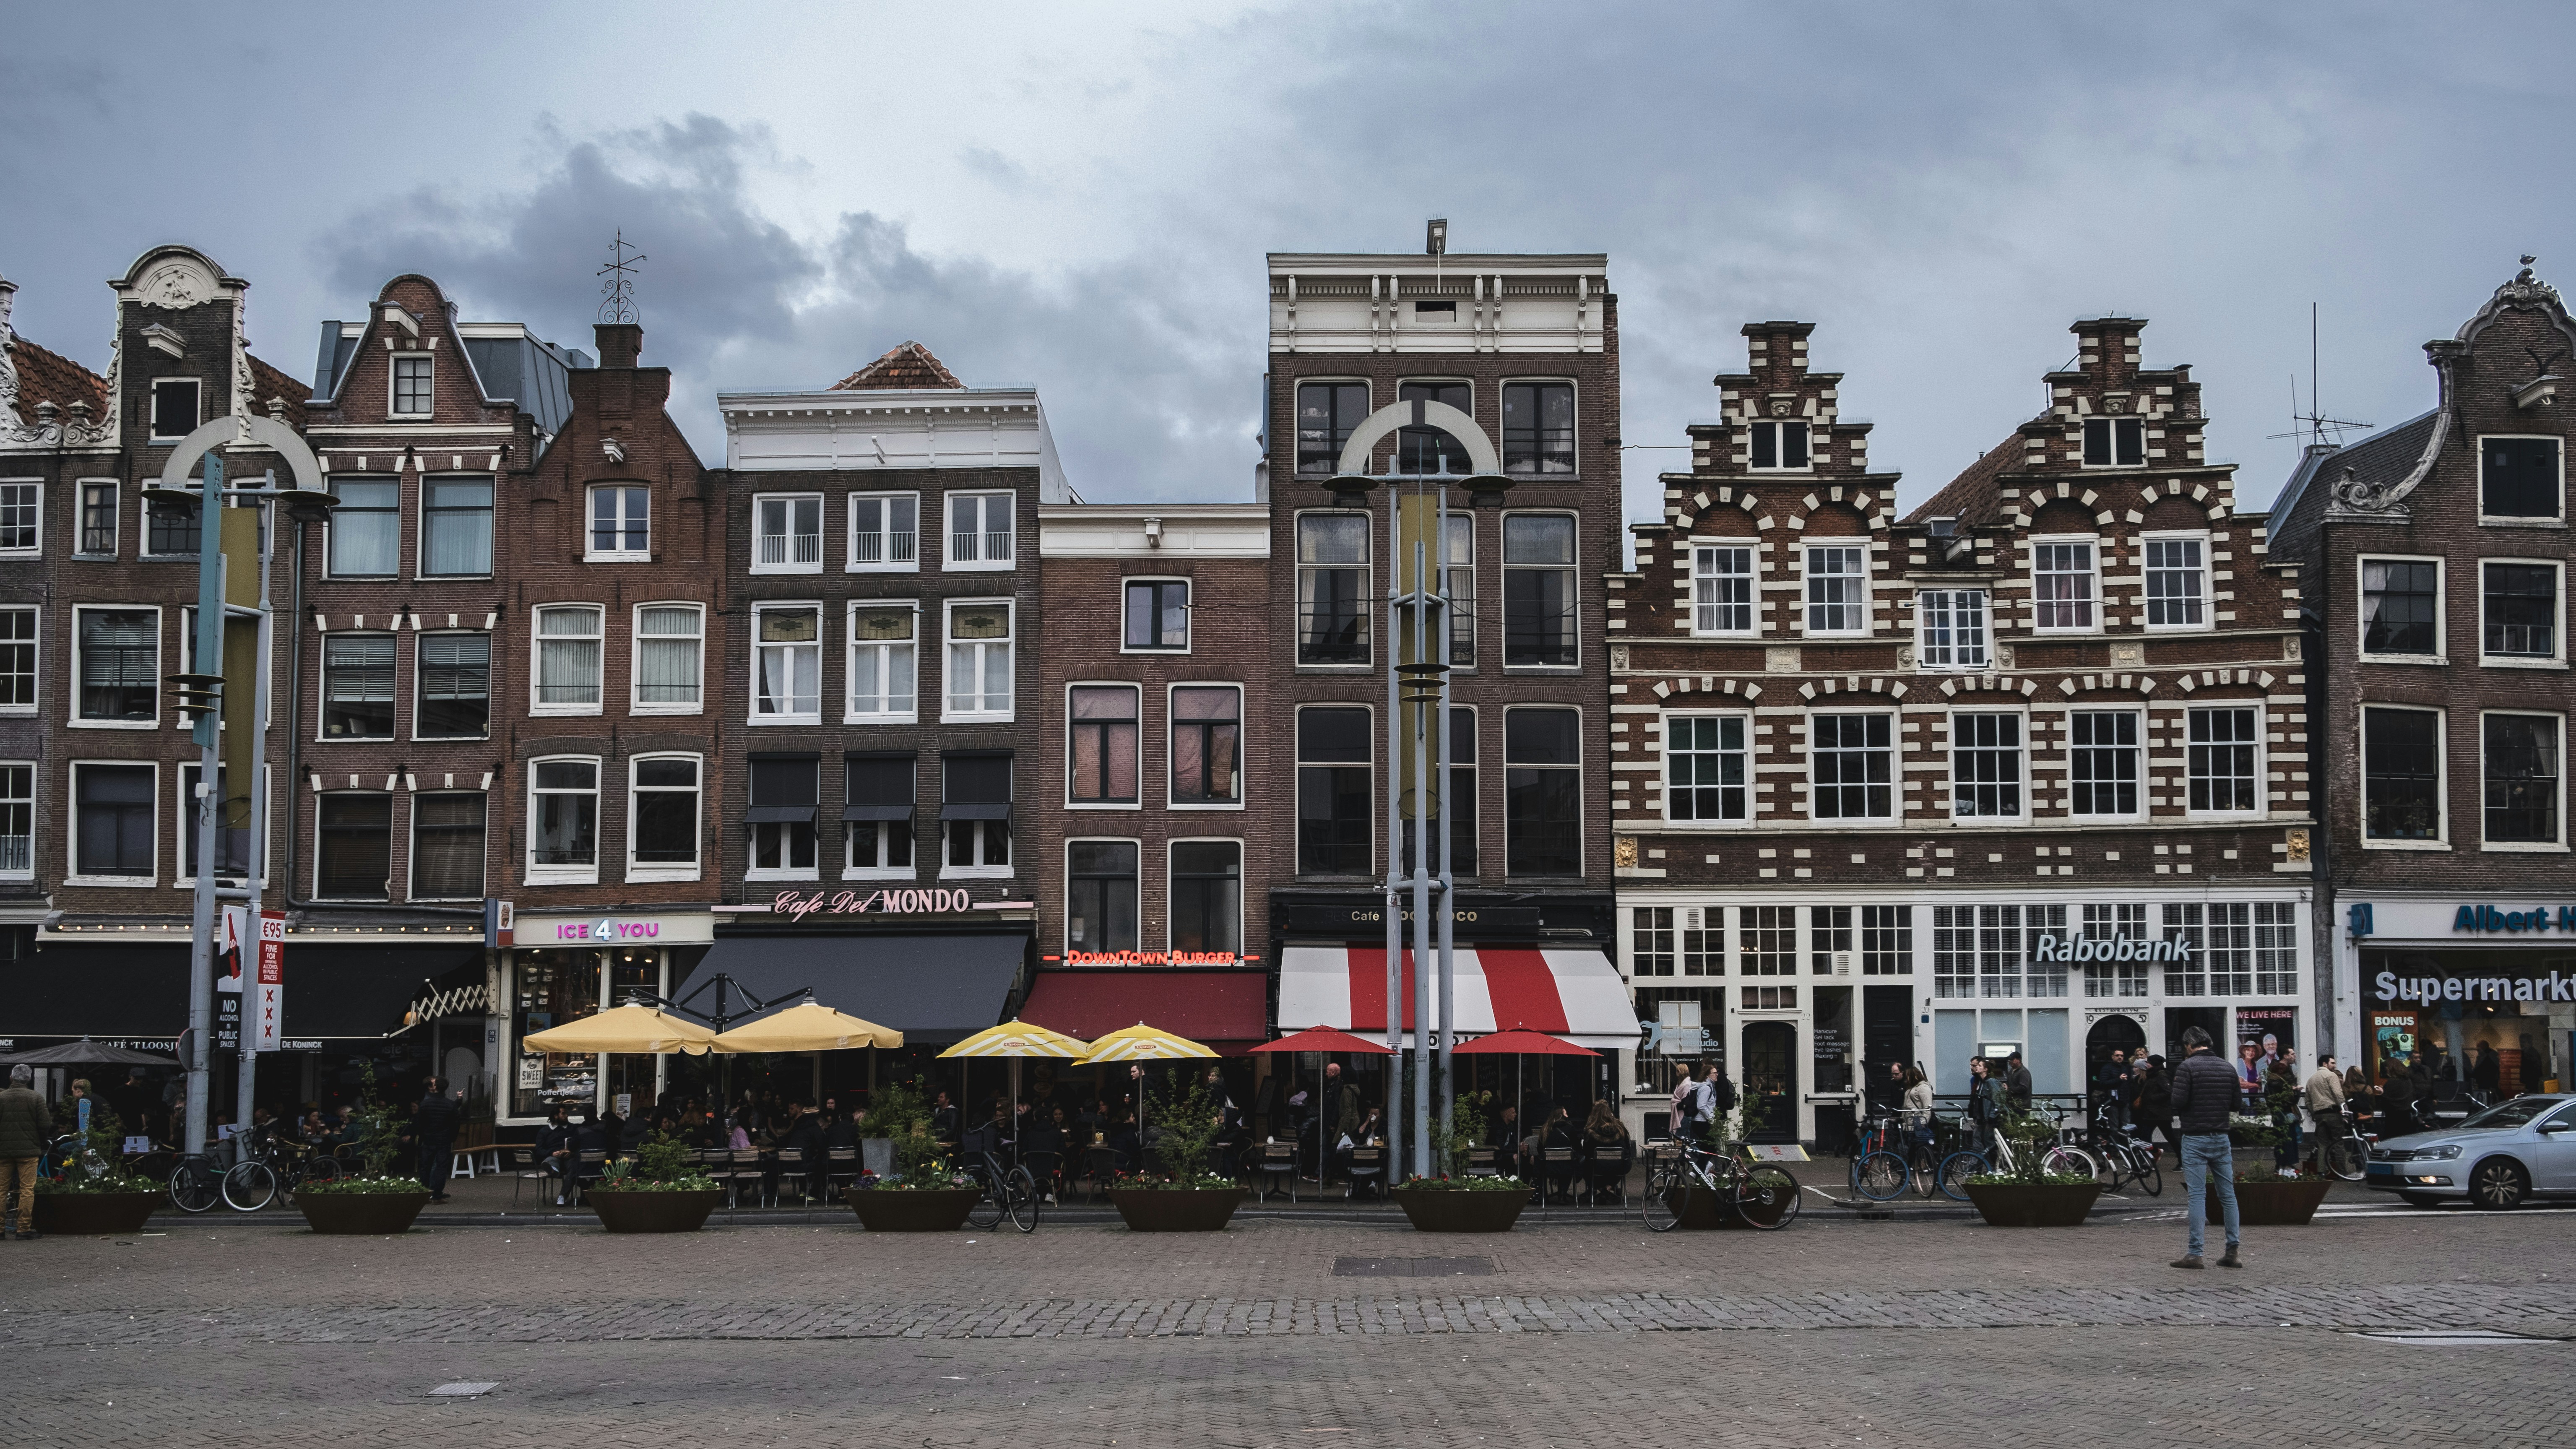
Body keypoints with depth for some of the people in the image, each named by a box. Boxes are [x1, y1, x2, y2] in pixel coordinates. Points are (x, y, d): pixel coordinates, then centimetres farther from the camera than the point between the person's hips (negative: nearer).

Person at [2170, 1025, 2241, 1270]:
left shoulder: (2187, 1067, -9)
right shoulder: (2227, 1068, 8)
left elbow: (2178, 1103, -15)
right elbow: (2235, 1104, 12)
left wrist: (2178, 1112, 6)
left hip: (2195, 1138, -5)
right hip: (2221, 1138, 5)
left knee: (2196, 1195, -5)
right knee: (2228, 1195, 8)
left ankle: (2195, 1254, -6)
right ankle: (2232, 1252, 7)